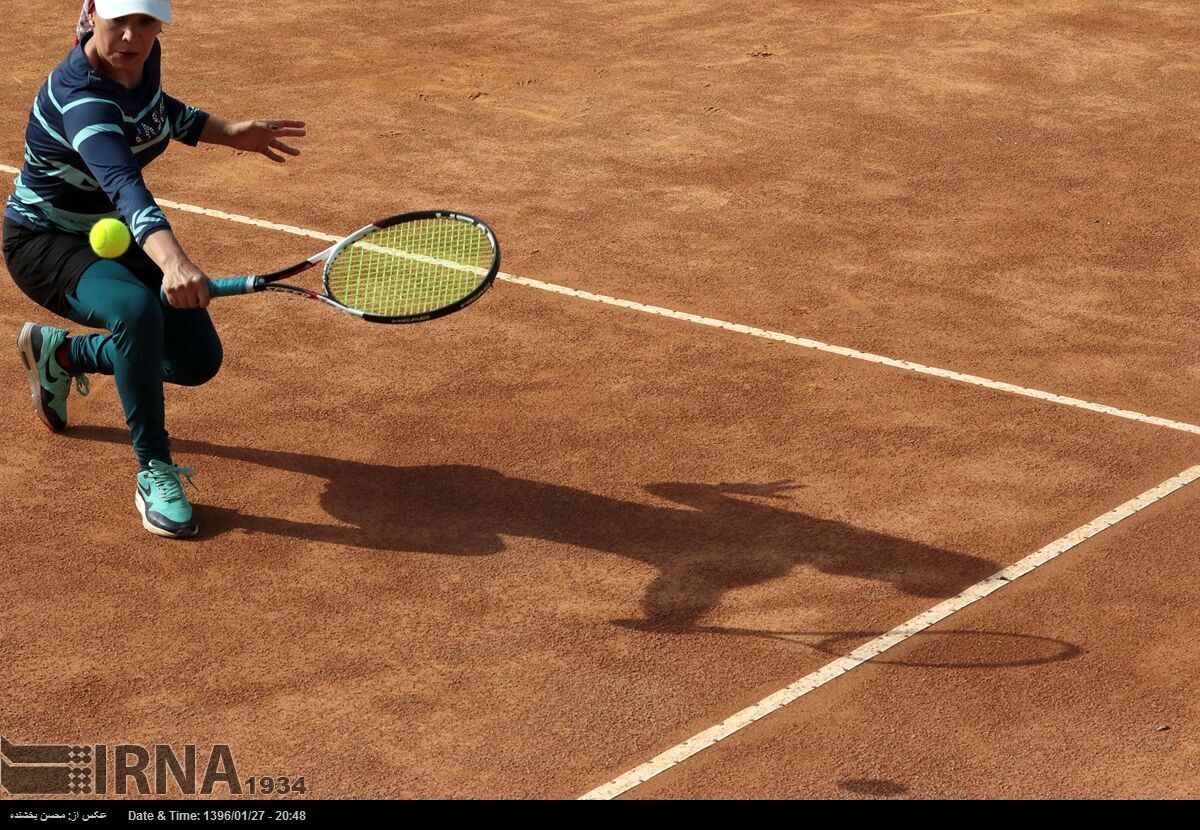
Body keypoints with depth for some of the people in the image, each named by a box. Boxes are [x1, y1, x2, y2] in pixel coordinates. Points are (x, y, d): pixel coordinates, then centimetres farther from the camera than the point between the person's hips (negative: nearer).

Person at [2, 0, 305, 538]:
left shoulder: (143, 58, -10)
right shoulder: (80, 96, -34)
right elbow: (124, 185, -52)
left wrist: (231, 133, 9)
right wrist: (172, 261, -68)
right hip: (45, 243, -8)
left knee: (198, 359, 2)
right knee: (137, 309, -38)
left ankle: (62, 353, 28)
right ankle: (155, 473, -22)